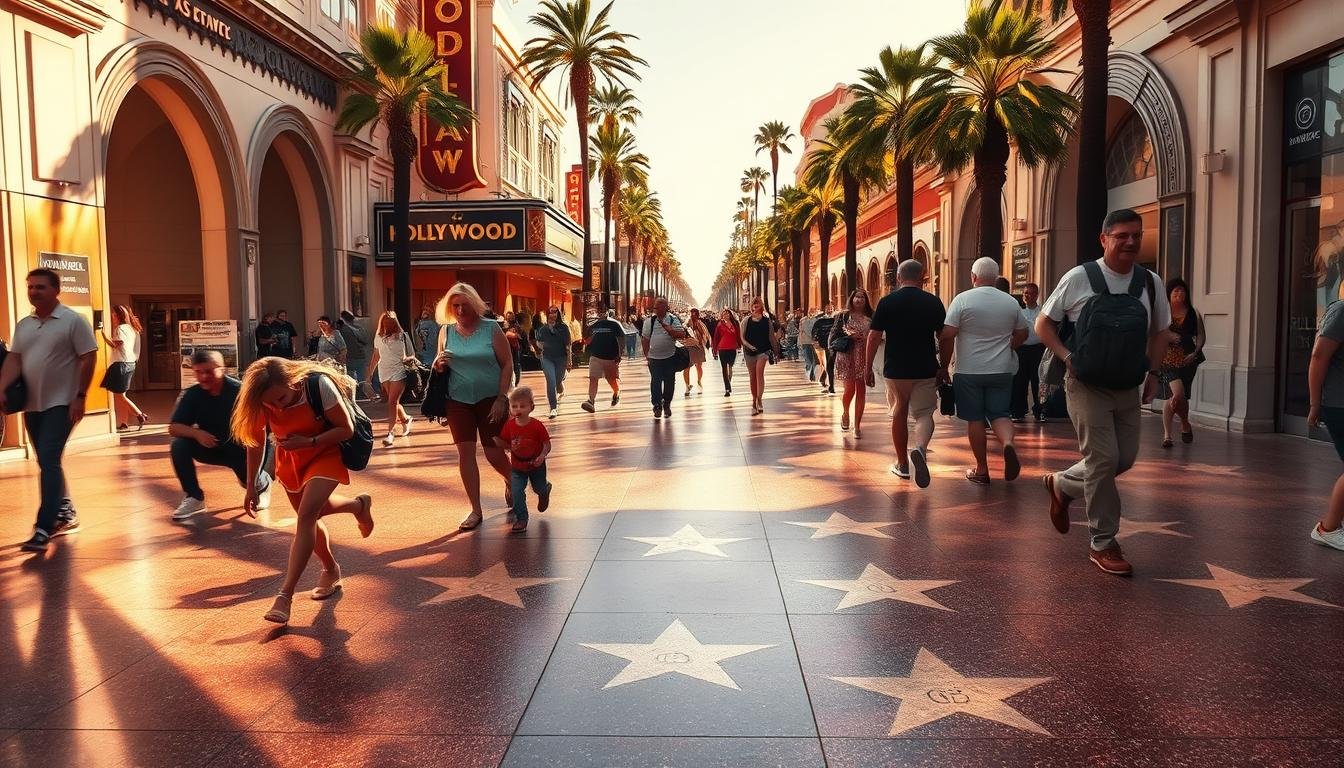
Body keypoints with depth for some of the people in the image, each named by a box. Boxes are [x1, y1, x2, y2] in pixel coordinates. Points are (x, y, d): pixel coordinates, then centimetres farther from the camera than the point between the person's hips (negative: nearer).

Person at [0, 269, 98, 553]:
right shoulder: (23, 325, 11)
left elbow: (88, 358, -9)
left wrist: (80, 396, -15)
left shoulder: (73, 320, -7)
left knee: (49, 460, -15)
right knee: (48, 462, 13)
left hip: (61, 403, -7)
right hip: (32, 404, 7)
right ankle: (66, 514, 26)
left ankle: (43, 528, -16)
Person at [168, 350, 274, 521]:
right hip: (211, 447, 3)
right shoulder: (191, 395, -10)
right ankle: (193, 498, -7)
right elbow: (173, 428, -11)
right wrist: (197, 433, -32)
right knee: (179, 446, -22)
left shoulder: (239, 390, -22)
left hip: (240, 449, -3)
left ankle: (263, 483, 19)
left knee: (251, 482, -24)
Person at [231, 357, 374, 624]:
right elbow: (255, 442, -4)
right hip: (289, 459, 5)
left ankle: (285, 596, -18)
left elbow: (347, 429, -22)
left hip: (324, 452, -5)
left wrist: (309, 442, -32)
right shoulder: (259, 402, -19)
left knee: (307, 515, -20)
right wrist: (252, 486, -1)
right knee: (309, 515, 12)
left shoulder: (319, 385, -31)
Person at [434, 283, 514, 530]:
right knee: (465, 454, -1)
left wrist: (501, 399, -12)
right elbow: (438, 368, 15)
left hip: (490, 399, -3)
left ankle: (510, 482, 36)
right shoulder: (446, 331, 4)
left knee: (494, 454, 1)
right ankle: (475, 510, 10)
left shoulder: (491, 328, -6)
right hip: (458, 401, 3)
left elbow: (507, 364, -6)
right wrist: (438, 363, -10)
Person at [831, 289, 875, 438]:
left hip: (864, 358, 2)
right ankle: (845, 413, 28)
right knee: (850, 389, -5)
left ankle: (857, 425, 9)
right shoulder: (844, 316, 3)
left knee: (861, 391, 1)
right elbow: (834, 334, -1)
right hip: (847, 357, -2)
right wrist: (848, 335, -15)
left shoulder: (870, 317, 9)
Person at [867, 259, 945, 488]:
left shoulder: (887, 302, -3)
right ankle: (920, 448, -23)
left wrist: (868, 366, 4)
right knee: (924, 413, 7)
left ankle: (902, 464, 22)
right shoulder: (933, 302, 0)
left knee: (899, 414, 14)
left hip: (895, 369, 0)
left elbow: (874, 336, -5)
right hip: (926, 370, 0)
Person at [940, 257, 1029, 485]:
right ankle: (1008, 442, -19)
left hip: (969, 371, -2)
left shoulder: (962, 299, -9)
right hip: (1002, 370, 3)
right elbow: (1022, 334, 12)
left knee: (975, 418, 6)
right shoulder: (1011, 302, 3)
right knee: (999, 413, 12)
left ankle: (981, 470, 10)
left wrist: (944, 366, -2)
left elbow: (947, 336, -12)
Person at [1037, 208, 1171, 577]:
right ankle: (1103, 544, 6)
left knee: (1125, 458, 9)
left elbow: (1159, 332, 19)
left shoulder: (1150, 283, 5)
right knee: (1103, 460, -8)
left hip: (1129, 389, 5)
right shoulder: (1079, 278, -8)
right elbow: (1043, 324, 1)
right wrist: (1067, 357, -11)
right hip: (1087, 386, -5)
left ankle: (1062, 484, 35)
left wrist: (1152, 372, 6)